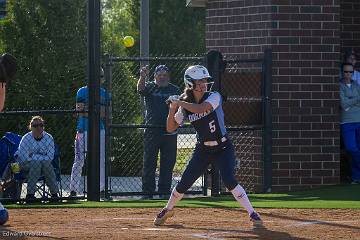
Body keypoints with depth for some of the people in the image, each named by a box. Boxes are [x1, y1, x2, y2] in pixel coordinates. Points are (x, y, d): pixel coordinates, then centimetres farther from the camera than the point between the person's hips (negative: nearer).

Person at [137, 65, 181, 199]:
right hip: (152, 131, -3)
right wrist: (142, 77, -40)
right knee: (149, 162, -2)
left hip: (169, 131, 3)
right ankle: (147, 192, -1)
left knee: (168, 163, 5)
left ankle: (164, 191, 12)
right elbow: (140, 88, -19)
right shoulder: (150, 87, 3)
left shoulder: (175, 90, 12)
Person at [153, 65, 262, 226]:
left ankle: (252, 213, -13)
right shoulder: (185, 107, -3)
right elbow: (170, 128, 0)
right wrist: (172, 109, -14)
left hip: (223, 148, -3)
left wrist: (179, 102, -26)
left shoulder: (214, 97, -14)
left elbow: (200, 109, -34)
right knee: (184, 183, 2)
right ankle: (168, 210, 27)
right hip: (203, 150, 3)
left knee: (229, 180, -21)